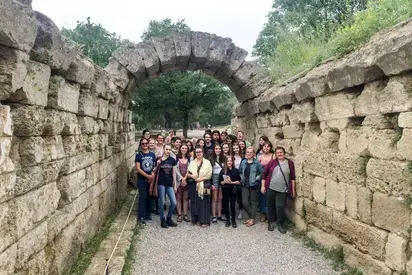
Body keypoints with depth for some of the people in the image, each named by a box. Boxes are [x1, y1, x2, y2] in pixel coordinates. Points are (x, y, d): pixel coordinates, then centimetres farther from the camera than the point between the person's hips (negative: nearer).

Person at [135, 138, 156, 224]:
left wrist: (152, 176, -9)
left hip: (151, 180, 3)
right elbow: (138, 168, -11)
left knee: (149, 197, 9)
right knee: (142, 197, -6)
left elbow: (155, 167, 6)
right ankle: (140, 217, 0)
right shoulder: (139, 155, -4)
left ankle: (147, 214, 22)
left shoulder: (152, 154, 6)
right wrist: (148, 176, -16)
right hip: (142, 179, -3)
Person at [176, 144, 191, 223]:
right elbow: (176, 169, -4)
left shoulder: (190, 158, 9)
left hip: (187, 181, 2)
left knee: (186, 198, 4)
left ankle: (185, 215, 8)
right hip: (178, 180, -2)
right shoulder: (176, 158, 3)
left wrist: (185, 178, -8)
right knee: (178, 198, 1)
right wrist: (181, 179, -9)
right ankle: (179, 215, 5)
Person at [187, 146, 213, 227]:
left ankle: (204, 221, 0)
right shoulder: (192, 163, 13)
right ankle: (196, 219, 13)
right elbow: (188, 173, 8)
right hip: (194, 185, 3)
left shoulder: (207, 162, 2)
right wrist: (191, 176, -13)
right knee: (195, 202, 5)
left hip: (204, 185, -3)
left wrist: (201, 179, -15)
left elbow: (209, 175, -5)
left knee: (204, 202, -4)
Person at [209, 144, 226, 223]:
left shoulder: (223, 159, 9)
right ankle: (214, 216, 4)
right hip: (214, 179, -4)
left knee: (220, 199, 8)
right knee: (214, 199, 0)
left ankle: (219, 215, 15)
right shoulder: (211, 159, -4)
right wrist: (210, 184, -11)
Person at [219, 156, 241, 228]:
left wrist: (231, 182, -13)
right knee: (226, 205, 5)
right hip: (225, 190, 2)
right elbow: (220, 181, 6)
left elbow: (239, 181, 0)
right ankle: (227, 220, 17)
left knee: (232, 205, -2)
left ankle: (233, 220, 10)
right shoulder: (223, 171, 5)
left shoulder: (236, 170, 2)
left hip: (233, 190, -1)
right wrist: (225, 182, -13)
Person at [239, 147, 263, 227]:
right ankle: (251, 217, 18)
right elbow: (240, 172, 17)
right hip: (245, 185, 4)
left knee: (253, 202, 5)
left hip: (253, 185, -4)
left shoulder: (257, 163, -5)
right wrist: (242, 178, 5)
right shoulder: (243, 162, 8)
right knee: (244, 202, -3)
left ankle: (252, 219, 13)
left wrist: (256, 179, -13)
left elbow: (261, 172, -6)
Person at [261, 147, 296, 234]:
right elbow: (264, 174, 5)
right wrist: (263, 186, 1)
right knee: (270, 206, 11)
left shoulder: (290, 163, 1)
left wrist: (293, 189, 2)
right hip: (270, 188, 2)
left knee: (280, 207, -3)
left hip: (283, 190, -1)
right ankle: (271, 222, 29)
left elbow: (293, 177, 3)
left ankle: (281, 224, 15)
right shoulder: (272, 162, 2)